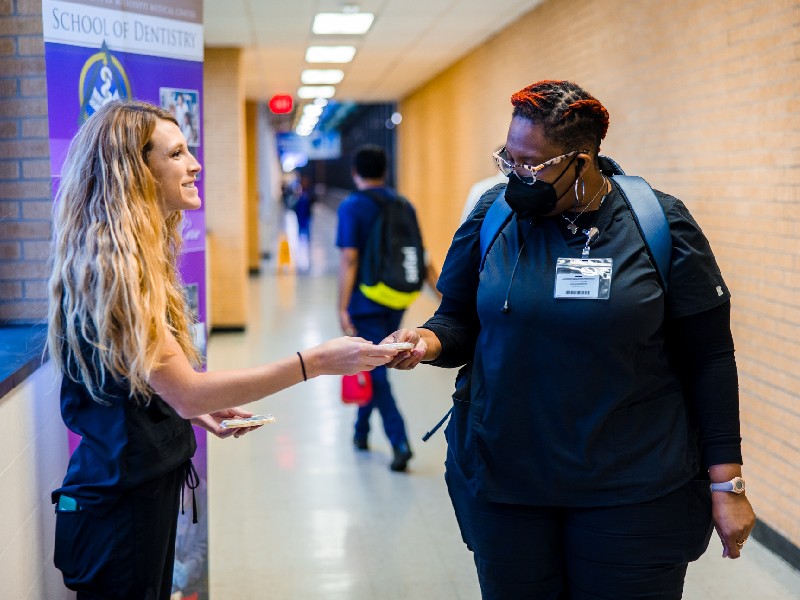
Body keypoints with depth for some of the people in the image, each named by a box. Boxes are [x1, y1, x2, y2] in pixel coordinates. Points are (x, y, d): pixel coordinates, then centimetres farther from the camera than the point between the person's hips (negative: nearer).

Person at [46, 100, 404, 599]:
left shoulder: (134, 256, 9)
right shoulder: (107, 264, -21)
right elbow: (186, 392, -25)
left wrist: (200, 407, 3)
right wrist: (315, 362, -26)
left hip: (149, 485, 9)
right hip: (120, 501, -9)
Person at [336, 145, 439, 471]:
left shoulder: (352, 207, -9)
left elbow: (349, 260, -16)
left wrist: (343, 308, -15)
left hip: (365, 301, -6)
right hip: (395, 302, 6)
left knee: (374, 373, -3)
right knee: (373, 367, 20)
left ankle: (400, 442, -13)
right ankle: (361, 432, 32)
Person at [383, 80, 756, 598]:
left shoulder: (661, 225, -7)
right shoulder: (494, 215, 0)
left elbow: (707, 358, -4)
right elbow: (461, 322, 7)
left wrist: (726, 482, -4)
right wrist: (431, 340, -17)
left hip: (634, 493, -2)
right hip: (503, 481, 3)